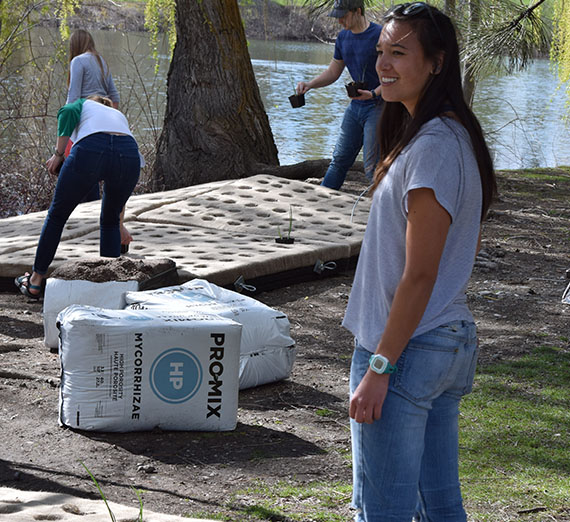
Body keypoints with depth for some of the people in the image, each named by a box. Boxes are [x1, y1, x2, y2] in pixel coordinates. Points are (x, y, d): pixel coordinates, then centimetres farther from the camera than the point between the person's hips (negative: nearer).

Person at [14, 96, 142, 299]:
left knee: (57, 215, 20)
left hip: (90, 152, -3)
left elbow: (68, 113, 3)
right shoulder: (120, 117, 41)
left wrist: (58, 154, 7)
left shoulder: (83, 104, 34)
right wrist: (120, 223, 50)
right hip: (128, 154, 3)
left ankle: (35, 282, 28)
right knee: (110, 222, 30)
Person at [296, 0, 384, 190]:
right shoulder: (343, 37, 9)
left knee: (371, 167, -8)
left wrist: (373, 94, -27)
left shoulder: (379, 35, -14)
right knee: (340, 158, 11)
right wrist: (310, 84, 2)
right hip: (355, 105, 7)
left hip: (377, 106, -7)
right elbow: (333, 72, 18)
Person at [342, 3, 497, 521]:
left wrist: (379, 367, -18)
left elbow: (419, 276, -21)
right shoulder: (457, 136, 11)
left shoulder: (433, 147, -19)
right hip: (453, 342, 10)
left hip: (408, 348, -10)